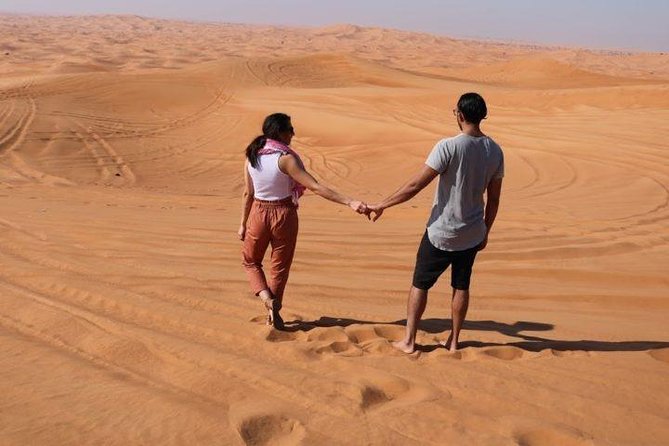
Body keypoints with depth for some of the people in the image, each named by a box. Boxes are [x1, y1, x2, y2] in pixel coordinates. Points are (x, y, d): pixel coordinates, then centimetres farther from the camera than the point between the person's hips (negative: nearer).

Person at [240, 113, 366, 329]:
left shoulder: (252, 156, -4)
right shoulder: (286, 158, -18)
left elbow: (248, 193, 2)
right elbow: (315, 187, -24)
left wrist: (243, 223, 13)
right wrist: (349, 202, -26)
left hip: (258, 214, 3)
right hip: (284, 214, -3)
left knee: (250, 261, 23)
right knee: (279, 266, 14)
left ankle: (265, 296, 2)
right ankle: (274, 313, 22)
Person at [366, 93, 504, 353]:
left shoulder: (449, 147, -18)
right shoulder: (495, 151, -1)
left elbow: (415, 185, -18)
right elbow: (493, 199, 6)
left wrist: (381, 206, -10)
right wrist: (485, 232, 18)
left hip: (441, 233, -5)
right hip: (473, 234, 5)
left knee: (420, 284, 9)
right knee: (461, 286, 16)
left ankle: (409, 341, 15)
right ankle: (453, 341, 24)